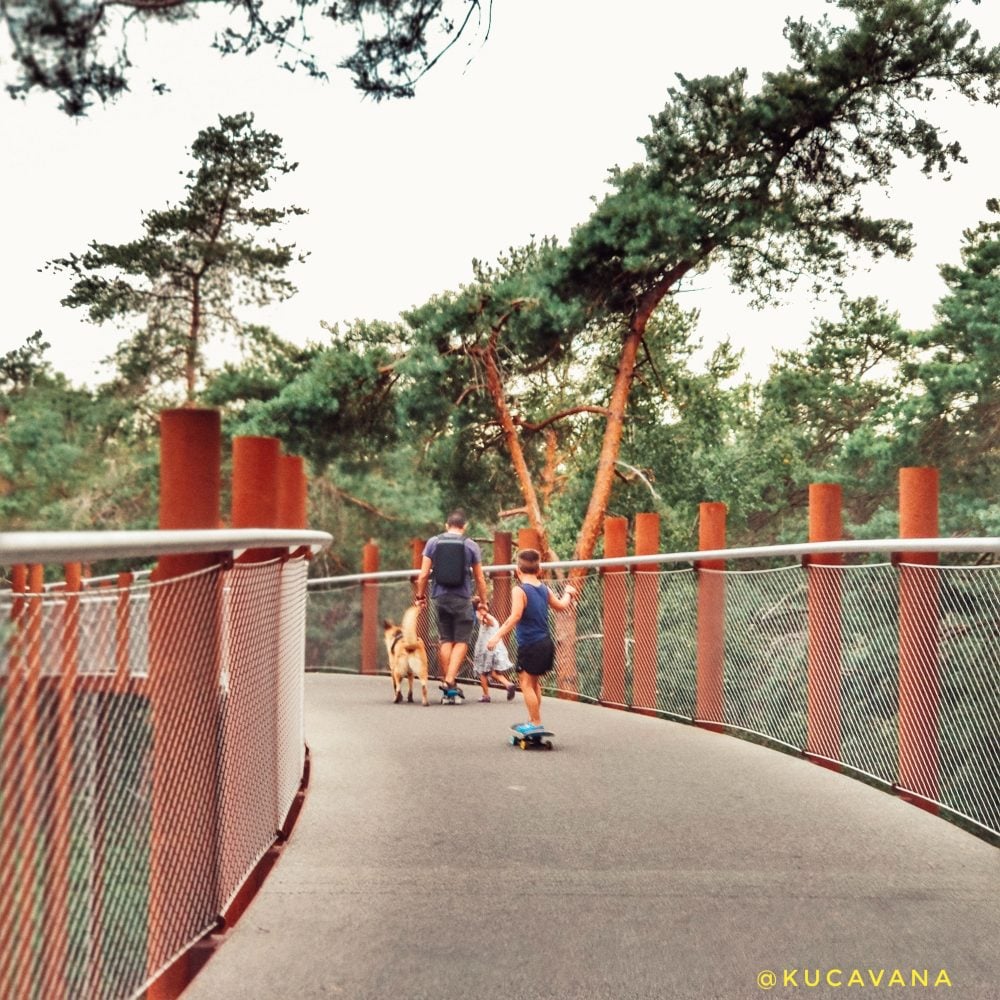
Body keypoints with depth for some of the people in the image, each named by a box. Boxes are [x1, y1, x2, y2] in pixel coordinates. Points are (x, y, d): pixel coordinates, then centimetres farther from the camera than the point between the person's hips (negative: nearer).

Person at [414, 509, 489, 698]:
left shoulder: (433, 542, 4)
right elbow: (479, 578, 3)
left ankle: (446, 682, 12)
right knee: (461, 641, 2)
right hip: (462, 598, -2)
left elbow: (423, 574, 2)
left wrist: (420, 594, 14)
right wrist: (483, 601, 12)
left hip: (440, 597, 2)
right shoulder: (471, 546, 0)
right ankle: (450, 681, -11)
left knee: (445, 640, 11)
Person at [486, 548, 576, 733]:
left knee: (527, 683, -4)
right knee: (534, 682, 20)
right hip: (545, 643, 8)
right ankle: (535, 720, 27)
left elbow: (515, 617, -23)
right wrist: (568, 593, 44)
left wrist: (498, 635, -23)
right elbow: (561, 606, 25)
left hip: (529, 646, -8)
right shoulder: (545, 589, 9)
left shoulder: (519, 590, -12)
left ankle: (536, 723, -5)